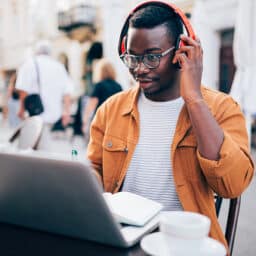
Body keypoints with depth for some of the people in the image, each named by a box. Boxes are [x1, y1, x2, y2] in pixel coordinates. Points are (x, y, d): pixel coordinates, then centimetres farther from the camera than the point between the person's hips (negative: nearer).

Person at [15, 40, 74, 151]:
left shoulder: (30, 64, -2)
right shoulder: (59, 66, 12)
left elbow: (24, 90, -11)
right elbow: (67, 92, 6)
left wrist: (22, 109, -3)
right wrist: (66, 111, 8)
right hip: (54, 113, 5)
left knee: (44, 145, -5)